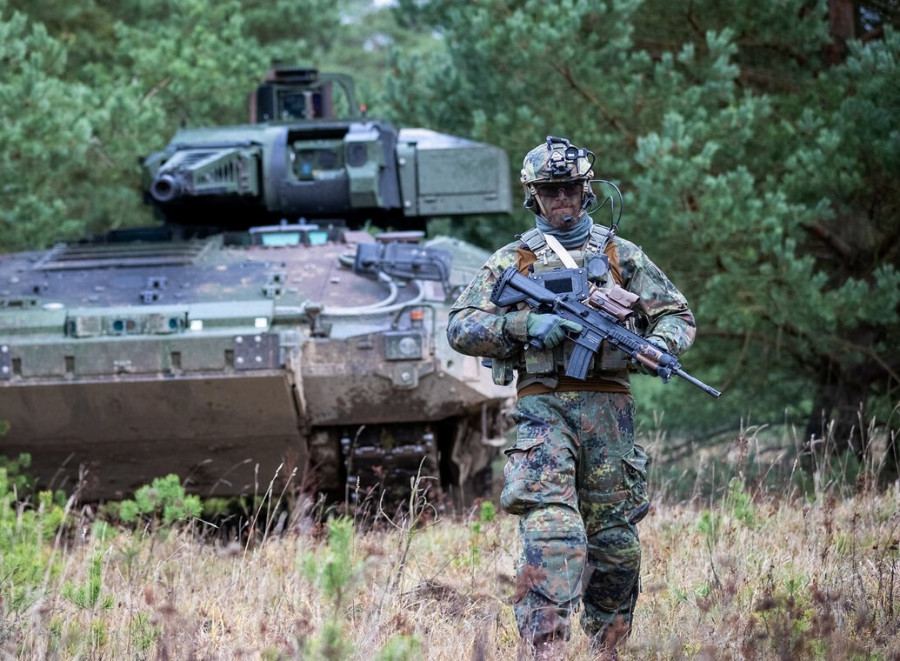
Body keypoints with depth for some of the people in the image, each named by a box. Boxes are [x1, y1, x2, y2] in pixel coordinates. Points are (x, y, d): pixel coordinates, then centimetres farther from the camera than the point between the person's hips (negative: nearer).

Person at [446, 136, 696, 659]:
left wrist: (660, 344, -9)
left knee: (616, 540, 7)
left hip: (608, 410, 2)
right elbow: (461, 327, 4)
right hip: (544, 407, -2)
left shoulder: (621, 254, 14)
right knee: (551, 530, -19)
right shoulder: (512, 261, 11)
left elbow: (678, 313, 14)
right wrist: (527, 325, -11)